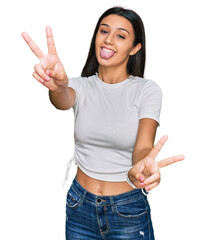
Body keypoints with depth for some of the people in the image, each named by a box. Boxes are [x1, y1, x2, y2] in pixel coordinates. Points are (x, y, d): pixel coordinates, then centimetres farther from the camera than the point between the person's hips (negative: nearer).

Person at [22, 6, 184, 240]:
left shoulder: (147, 90, -9)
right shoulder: (81, 86, -2)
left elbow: (143, 147, -20)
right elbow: (65, 100, -25)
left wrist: (141, 167, -44)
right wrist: (57, 86, -49)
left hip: (129, 210, -2)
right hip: (80, 205, 2)